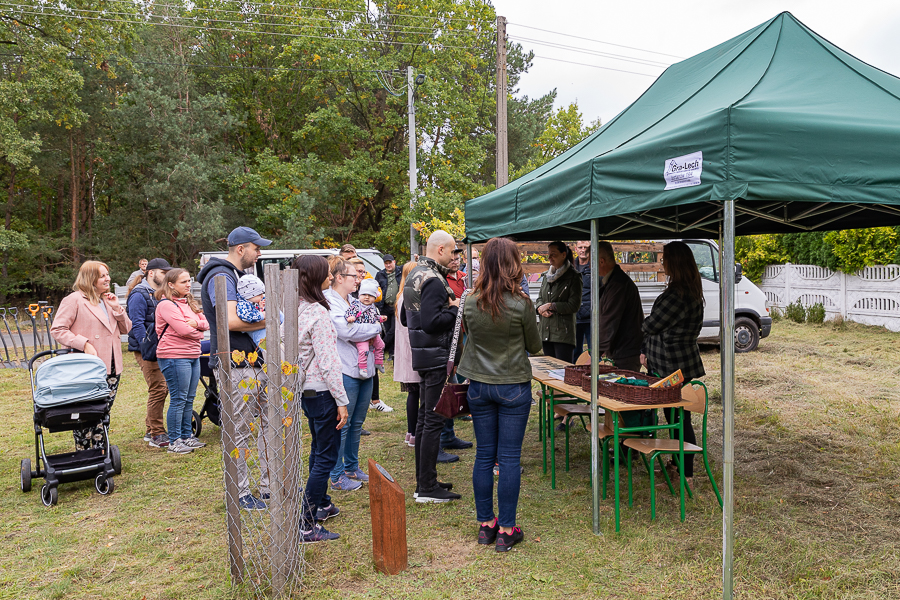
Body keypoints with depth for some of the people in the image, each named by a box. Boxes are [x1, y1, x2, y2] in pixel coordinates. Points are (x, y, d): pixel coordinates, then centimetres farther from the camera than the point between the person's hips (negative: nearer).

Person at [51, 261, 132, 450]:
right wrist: (84, 344, -19)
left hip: (111, 367, 6)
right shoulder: (74, 300, -5)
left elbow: (125, 329, 16)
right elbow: (57, 330, -10)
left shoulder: (109, 300, 17)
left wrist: (116, 308, 0)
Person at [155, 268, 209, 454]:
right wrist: (199, 333, -1)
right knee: (178, 400, -4)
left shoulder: (188, 302, 17)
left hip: (193, 356, 8)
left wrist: (197, 323, -11)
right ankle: (174, 441, 4)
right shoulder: (166, 304, -11)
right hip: (174, 356, -8)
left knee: (189, 400, 13)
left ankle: (187, 436, 22)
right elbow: (183, 330, -19)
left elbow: (206, 323, 11)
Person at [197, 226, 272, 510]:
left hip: (256, 361, 10)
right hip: (237, 366, -10)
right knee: (240, 432, 0)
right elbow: (232, 320, -25)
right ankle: (241, 494, 13)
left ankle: (269, 484, 25)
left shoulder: (240, 275, 19)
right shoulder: (221, 277, -14)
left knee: (270, 421, 14)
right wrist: (267, 322, -13)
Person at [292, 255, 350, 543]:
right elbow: (327, 362, -22)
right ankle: (307, 525, 2)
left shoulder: (296, 310, 5)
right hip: (322, 391, -9)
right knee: (326, 456, -1)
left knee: (319, 449, 24)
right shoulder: (318, 313, -21)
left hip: (305, 390, 9)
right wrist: (341, 400, -17)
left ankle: (322, 505, 40)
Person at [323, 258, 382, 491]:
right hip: (345, 372, -9)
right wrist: (376, 327, -8)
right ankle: (337, 476, 10)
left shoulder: (353, 301, 17)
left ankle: (352, 467, 30)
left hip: (364, 370, 9)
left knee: (357, 423, 17)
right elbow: (346, 331, -23)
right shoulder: (328, 302, -13)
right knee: (341, 425, 0)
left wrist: (370, 327, 1)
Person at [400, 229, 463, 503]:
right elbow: (431, 322, -26)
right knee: (433, 420, -5)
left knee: (425, 417, 15)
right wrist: (455, 309, -12)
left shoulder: (414, 274, 14)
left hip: (423, 355, 11)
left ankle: (423, 481, 24)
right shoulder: (433, 280, -18)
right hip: (436, 356, -10)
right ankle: (427, 488, 2)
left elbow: (405, 318, 20)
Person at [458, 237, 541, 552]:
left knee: (484, 456, 12)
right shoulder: (521, 304, -15)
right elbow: (535, 345, -2)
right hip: (514, 386, -3)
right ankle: (506, 530, 12)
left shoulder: (470, 303, -5)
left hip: (479, 386, 4)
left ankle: (485, 525, 23)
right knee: (509, 458, 4)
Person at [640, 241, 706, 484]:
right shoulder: (690, 291, 12)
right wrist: (646, 350, 14)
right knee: (674, 416, 18)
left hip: (675, 367, -10)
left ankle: (686, 474, 7)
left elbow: (651, 325, -16)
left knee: (679, 419, -2)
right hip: (675, 363, 10)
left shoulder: (678, 295, -22)